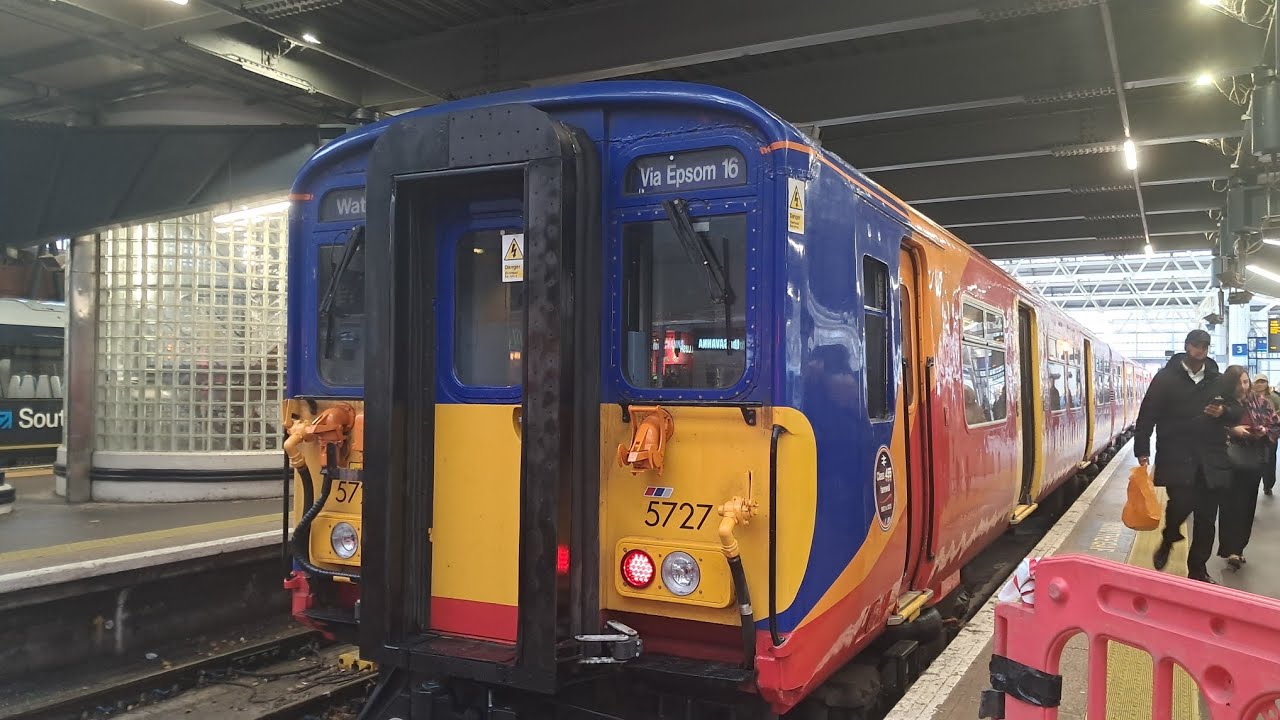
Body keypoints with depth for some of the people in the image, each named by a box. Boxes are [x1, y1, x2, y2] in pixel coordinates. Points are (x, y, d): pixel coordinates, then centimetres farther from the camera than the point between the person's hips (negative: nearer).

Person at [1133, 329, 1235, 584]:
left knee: (1206, 517, 5)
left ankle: (1198, 570, 19)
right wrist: (1142, 451, -7)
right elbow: (1147, 414, -2)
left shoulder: (1218, 379, 11)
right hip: (1176, 457, -4)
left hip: (1211, 459, 4)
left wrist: (1223, 413, -4)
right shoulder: (1166, 377, 0)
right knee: (1181, 504, -18)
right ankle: (1167, 542, 15)